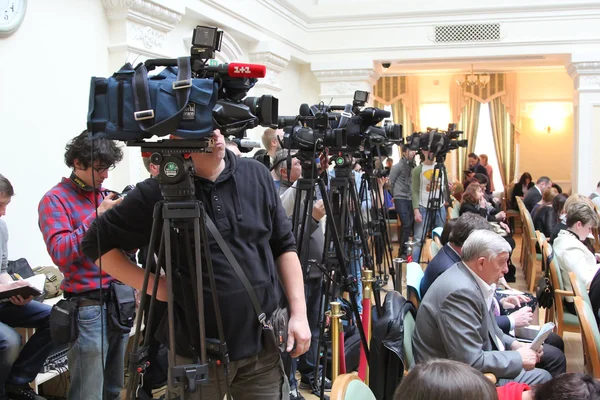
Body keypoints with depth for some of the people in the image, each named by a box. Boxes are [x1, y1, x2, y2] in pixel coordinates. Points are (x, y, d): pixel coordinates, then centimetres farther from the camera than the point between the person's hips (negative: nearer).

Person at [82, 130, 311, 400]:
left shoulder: (257, 175, 1)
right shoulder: (158, 192, -9)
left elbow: (284, 246, 6)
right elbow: (97, 242, 0)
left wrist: (298, 312, 0)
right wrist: (150, 284, -10)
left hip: (263, 344, 3)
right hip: (197, 350, -2)